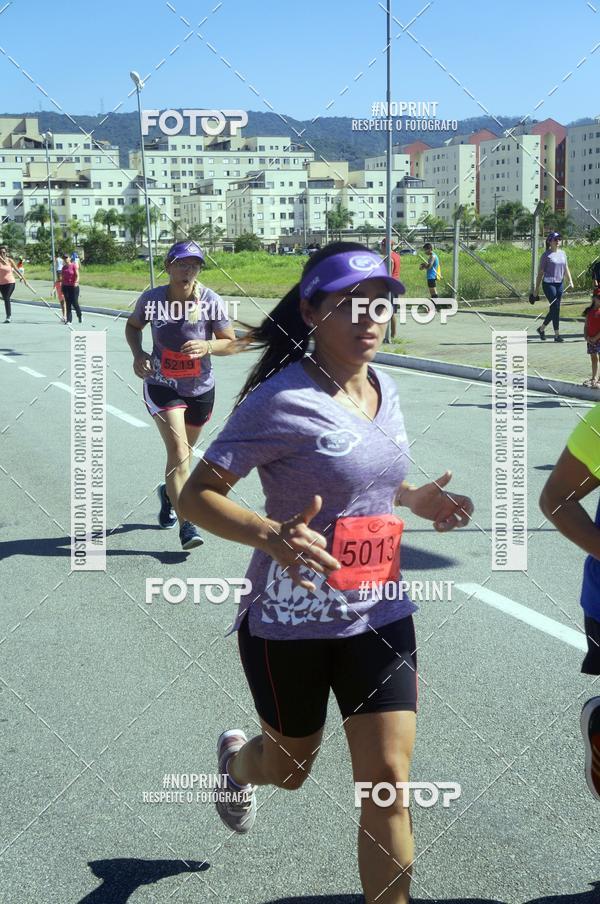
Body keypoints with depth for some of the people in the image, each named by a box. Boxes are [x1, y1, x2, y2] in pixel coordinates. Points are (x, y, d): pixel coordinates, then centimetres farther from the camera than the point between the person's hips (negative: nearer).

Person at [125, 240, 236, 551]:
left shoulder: (211, 301, -16)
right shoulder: (152, 299, -13)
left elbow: (230, 342, -9)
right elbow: (133, 325, 7)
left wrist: (207, 346, -30)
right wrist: (138, 354, -11)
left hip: (201, 389, 2)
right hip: (161, 386, -2)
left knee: (182, 451, 21)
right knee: (178, 449, -18)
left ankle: (169, 491, 52)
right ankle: (186, 524, -17)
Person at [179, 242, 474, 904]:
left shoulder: (383, 388, 3)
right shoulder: (283, 399, -19)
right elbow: (195, 495, -20)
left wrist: (414, 497, 3)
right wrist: (272, 536, -37)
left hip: (379, 618, 5)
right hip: (291, 624, -4)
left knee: (388, 781, -2)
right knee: (291, 769, 19)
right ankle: (237, 756, 56)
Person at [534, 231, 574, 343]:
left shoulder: (562, 253, 12)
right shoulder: (546, 255, -5)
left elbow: (566, 268, 17)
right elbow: (540, 272, -3)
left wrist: (570, 281, 2)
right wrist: (537, 289, -4)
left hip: (559, 284, 6)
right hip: (548, 283, -6)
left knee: (554, 309, 10)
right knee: (555, 308, -9)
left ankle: (541, 329, 28)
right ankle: (557, 335, -3)